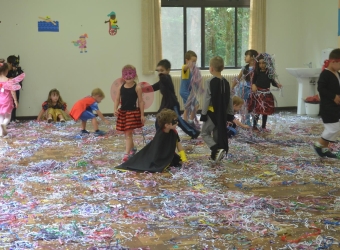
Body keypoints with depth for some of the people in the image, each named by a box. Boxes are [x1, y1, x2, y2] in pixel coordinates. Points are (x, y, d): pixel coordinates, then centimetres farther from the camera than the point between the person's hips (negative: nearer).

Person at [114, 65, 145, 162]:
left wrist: (142, 115, -8)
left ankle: (127, 153, -12)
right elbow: (117, 99, 5)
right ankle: (133, 148, 37)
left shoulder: (137, 87, -8)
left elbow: (141, 101, -6)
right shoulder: (121, 87, 3)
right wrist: (115, 109, -13)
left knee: (128, 133, -10)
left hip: (133, 112, -5)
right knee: (127, 133, 16)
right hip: (123, 112, 5)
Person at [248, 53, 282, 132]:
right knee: (257, 110, -4)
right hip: (258, 93, -3)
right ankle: (254, 126, 9)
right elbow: (253, 80, -3)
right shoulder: (257, 72, -6)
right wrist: (253, 85, -24)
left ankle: (264, 126, 21)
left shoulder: (270, 72, -1)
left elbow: (272, 81, 4)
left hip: (266, 93, 3)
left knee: (266, 110, 9)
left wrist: (277, 85, -15)